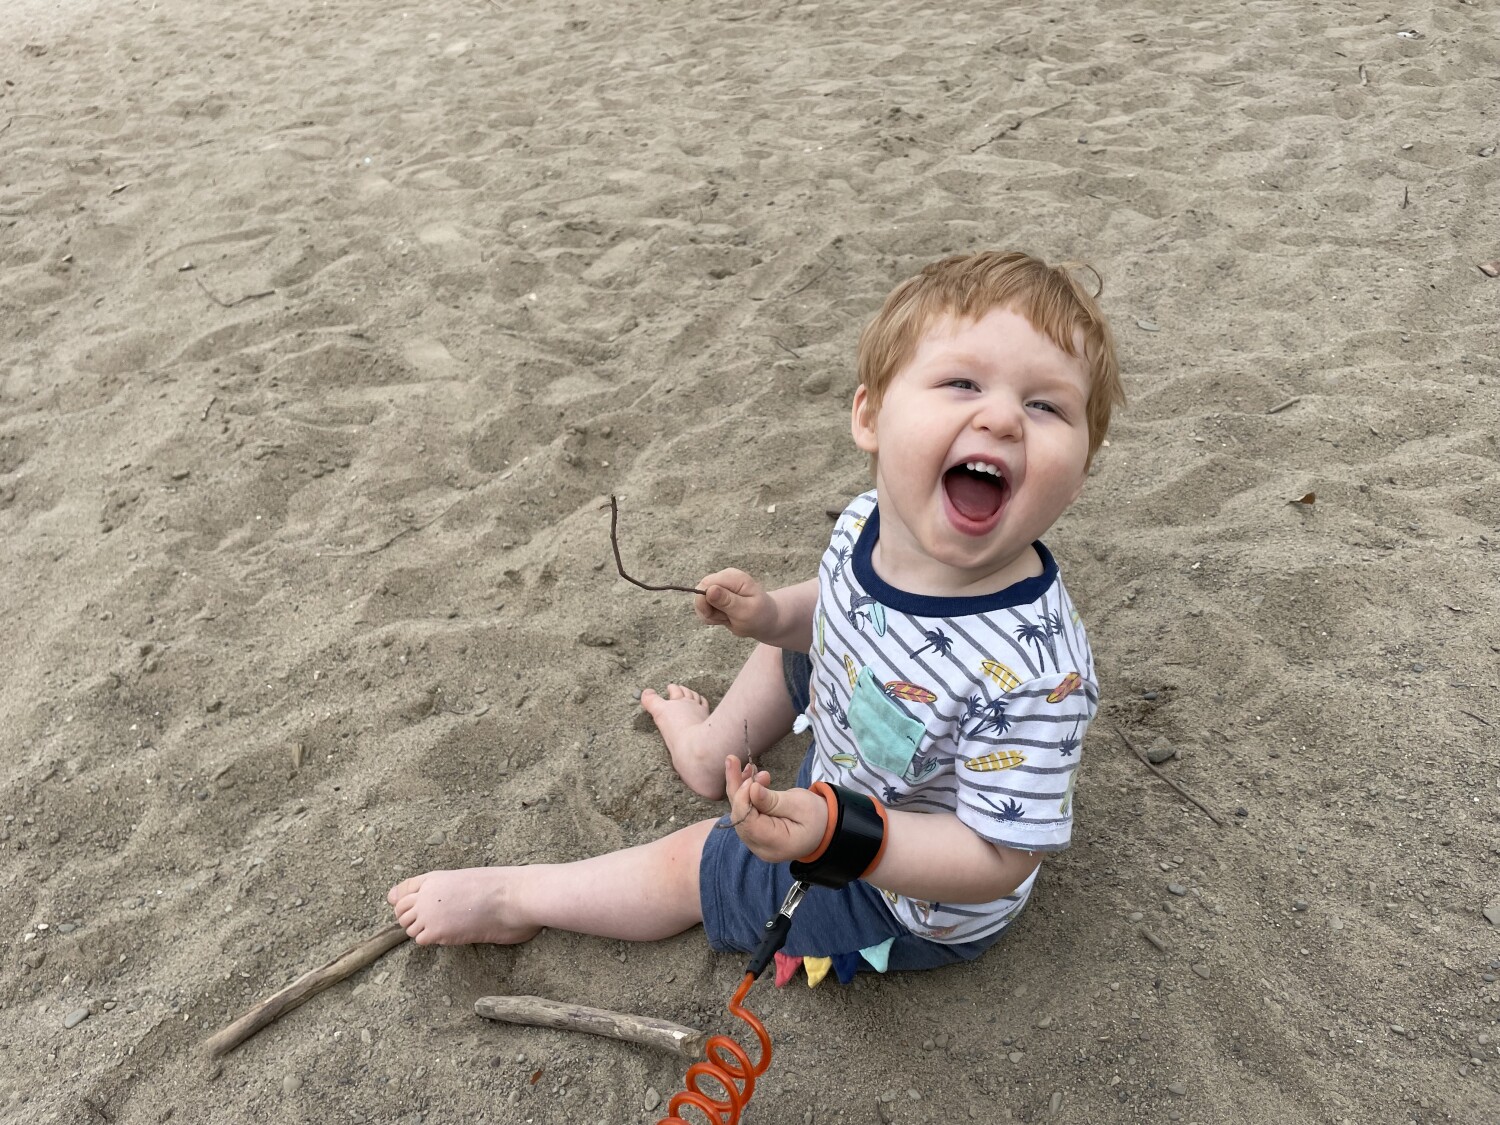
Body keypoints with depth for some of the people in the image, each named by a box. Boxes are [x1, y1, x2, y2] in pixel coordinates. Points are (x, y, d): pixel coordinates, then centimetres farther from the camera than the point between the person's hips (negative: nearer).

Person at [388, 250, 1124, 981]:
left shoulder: (1035, 676, -43)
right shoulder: (873, 522, -22)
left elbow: (999, 860, -33)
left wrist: (834, 833, -44)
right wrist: (772, 613, -16)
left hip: (907, 906, -6)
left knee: (694, 858, 5)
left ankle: (513, 897, 30)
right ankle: (711, 751, 49)